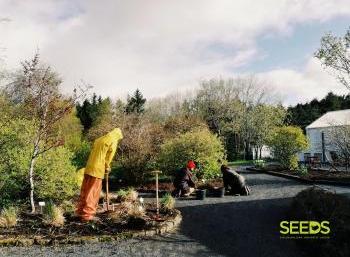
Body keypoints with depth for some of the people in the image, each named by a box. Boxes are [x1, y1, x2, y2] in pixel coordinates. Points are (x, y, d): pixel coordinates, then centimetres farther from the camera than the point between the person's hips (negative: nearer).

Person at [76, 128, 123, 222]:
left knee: (85, 191, 13)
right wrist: (107, 167, 12)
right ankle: (87, 214, -1)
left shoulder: (99, 139, 22)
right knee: (93, 193, -3)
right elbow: (109, 156, -5)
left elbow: (93, 153, 17)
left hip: (89, 168, 8)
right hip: (97, 169, -8)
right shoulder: (113, 141, -2)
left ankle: (80, 211, 21)